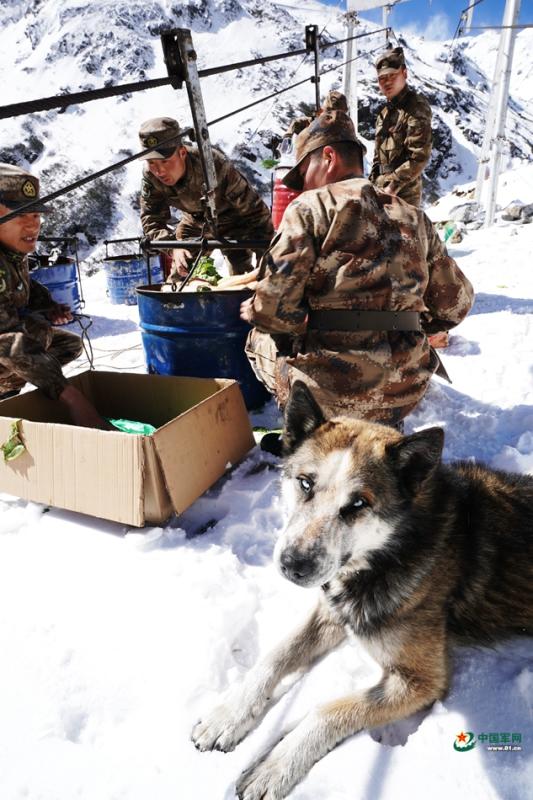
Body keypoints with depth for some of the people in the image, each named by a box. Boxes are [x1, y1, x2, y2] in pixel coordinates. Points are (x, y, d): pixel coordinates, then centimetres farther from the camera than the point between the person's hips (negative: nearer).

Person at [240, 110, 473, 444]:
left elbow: (272, 304, -12)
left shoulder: (310, 207, -3)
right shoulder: (415, 218, 12)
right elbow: (456, 304, 14)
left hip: (328, 391, -5)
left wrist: (255, 312, 10)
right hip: (403, 394, 5)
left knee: (260, 338, 23)